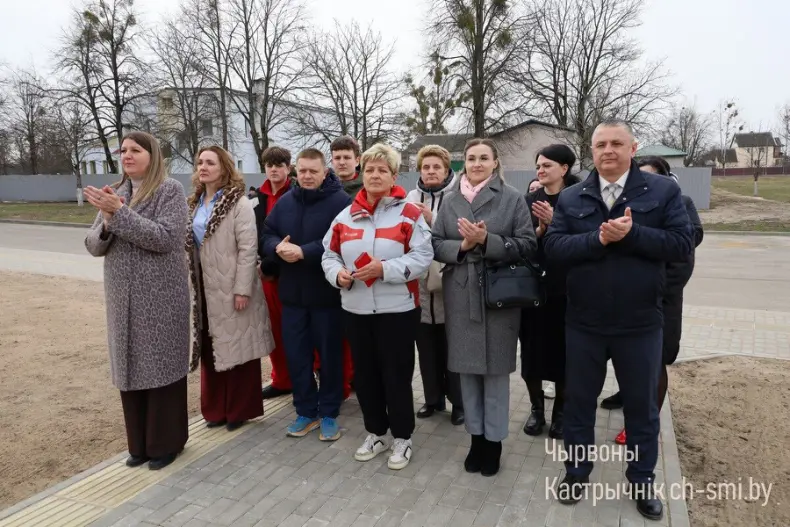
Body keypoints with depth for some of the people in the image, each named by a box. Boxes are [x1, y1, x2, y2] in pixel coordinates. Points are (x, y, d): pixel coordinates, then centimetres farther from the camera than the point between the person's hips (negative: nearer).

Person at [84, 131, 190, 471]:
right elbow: (93, 245, 8)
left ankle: (166, 442, 21)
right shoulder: (115, 194, 10)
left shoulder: (170, 190, -7)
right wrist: (106, 221, -12)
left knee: (161, 367, 4)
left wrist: (120, 213, -21)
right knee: (130, 369, 12)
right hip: (123, 299, 6)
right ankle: (139, 443, 28)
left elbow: (166, 239, -19)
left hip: (161, 298, -6)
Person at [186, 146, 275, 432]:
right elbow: (190, 246, 16)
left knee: (237, 348, 3)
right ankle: (216, 408, 27)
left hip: (232, 288, -7)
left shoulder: (239, 203, -9)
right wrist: (193, 284, 12)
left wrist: (243, 289, -18)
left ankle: (240, 409, 17)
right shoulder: (195, 204, 13)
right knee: (211, 349, 13)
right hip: (205, 288, 7)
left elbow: (248, 248, -15)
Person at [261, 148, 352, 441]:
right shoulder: (285, 201, 10)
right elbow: (266, 235, 11)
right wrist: (277, 247, -12)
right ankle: (306, 411, 28)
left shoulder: (341, 201, -10)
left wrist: (304, 252, -24)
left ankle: (329, 413, 24)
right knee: (296, 354, 12)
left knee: (329, 354, 8)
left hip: (327, 294, -5)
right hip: (292, 293, 6)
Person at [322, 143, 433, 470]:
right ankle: (375, 433, 33)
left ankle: (402, 438, 24)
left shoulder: (409, 213, -5)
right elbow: (330, 254, 11)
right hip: (356, 309, 5)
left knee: (397, 374, 5)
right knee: (365, 374, 14)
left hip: (397, 309, -4)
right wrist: (338, 273, -10)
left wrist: (385, 268, -22)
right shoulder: (346, 215, 8)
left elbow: (422, 257, -12)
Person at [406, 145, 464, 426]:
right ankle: (433, 398, 32)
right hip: (419, 284, 4)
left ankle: (459, 402, 24)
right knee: (427, 349, 15)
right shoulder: (411, 198, 9)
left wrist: (433, 219, -20)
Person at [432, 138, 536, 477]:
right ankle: (476, 436, 26)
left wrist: (487, 241, -18)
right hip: (460, 295, 3)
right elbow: (435, 244, 4)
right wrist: (462, 245, -14)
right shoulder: (450, 200, 8)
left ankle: (493, 440, 21)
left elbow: (528, 244, -6)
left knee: (496, 368, 5)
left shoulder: (512, 198, 0)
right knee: (467, 367, 10)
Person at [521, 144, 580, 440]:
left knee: (563, 351, 5)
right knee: (532, 350, 6)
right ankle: (536, 408, 25)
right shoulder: (529, 201, 5)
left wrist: (556, 224, -20)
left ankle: (560, 412, 24)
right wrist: (539, 230, -16)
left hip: (566, 289, -2)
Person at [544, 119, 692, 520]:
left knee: (641, 406, 15)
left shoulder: (663, 191, -2)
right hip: (584, 322, 1)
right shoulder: (570, 198, 1)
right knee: (578, 401, 15)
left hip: (640, 323, -1)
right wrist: (598, 238, -23)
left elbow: (682, 244, -10)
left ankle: (642, 480, 37)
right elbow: (553, 247, -10)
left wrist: (632, 233, -22)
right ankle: (576, 472, 35)